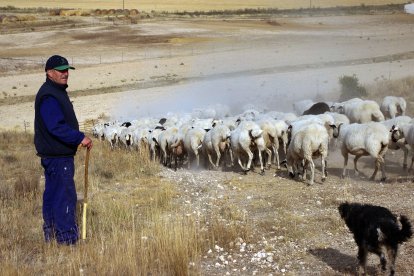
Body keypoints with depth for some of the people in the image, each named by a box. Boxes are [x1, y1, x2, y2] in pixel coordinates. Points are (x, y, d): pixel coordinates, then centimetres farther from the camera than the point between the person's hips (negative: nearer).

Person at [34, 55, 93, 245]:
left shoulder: (57, 92, 16)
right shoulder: (48, 96, -18)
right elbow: (56, 127, -26)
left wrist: (77, 139, 19)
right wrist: (80, 137, -25)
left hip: (56, 155, 11)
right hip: (57, 156, -11)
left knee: (53, 195, 16)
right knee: (66, 196, -9)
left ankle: (51, 235, 26)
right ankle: (67, 239, -5)